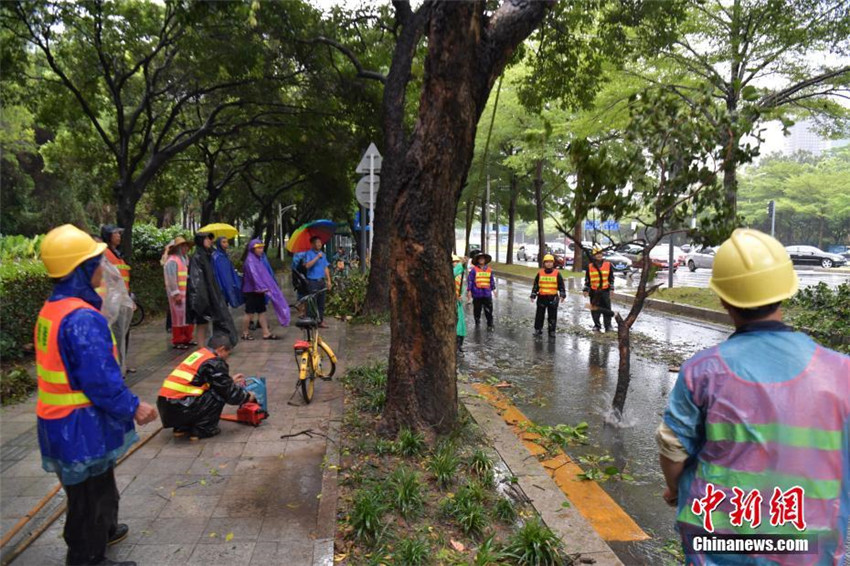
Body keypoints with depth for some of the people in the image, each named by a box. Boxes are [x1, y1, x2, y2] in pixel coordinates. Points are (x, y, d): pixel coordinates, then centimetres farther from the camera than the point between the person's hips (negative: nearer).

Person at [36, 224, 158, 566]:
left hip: (58, 418, 10)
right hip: (81, 423, -10)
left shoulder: (51, 309, 6)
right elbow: (100, 378, -27)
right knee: (90, 492, 8)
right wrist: (132, 407, -14)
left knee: (94, 485, 28)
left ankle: (102, 531, 48)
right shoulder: (83, 318, -27)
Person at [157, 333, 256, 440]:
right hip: (180, 409, -9)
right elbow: (230, 394, -2)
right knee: (219, 394, 1)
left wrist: (231, 381, 39)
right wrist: (248, 397, 15)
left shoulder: (198, 355, 17)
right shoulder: (215, 362, -7)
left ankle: (182, 428, 20)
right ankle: (201, 430, 3)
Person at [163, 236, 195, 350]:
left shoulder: (184, 259, 18)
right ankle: (177, 341, 5)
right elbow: (171, 279, -17)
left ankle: (187, 338, 23)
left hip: (187, 293, 9)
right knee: (178, 317, -3)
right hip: (178, 294, -9)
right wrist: (176, 294, -21)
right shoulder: (172, 260, -10)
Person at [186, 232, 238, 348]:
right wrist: (201, 298, -24)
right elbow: (195, 278, -19)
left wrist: (215, 294, 21)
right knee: (202, 324, -3)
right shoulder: (197, 257, -13)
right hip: (202, 294, -8)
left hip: (210, 294, 8)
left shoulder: (206, 256, 13)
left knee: (205, 323, 11)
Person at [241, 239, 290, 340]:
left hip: (259, 290, 8)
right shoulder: (250, 260, -14)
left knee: (261, 312, 7)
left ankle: (266, 333, 8)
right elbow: (254, 275, -25)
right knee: (249, 312, 1)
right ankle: (245, 333, 13)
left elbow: (265, 275, 16)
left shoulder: (260, 259, 13)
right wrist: (262, 288, -31)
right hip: (251, 290, -8)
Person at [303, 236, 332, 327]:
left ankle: (321, 321, 15)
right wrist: (317, 257, -21)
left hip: (321, 281, 6)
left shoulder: (322, 254, 14)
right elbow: (307, 265, -22)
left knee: (321, 302, 9)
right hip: (312, 281, -6)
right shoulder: (309, 253, -5)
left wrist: (328, 280, 13)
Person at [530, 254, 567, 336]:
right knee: (540, 314, 7)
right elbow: (535, 285, 10)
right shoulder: (540, 273, 4)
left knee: (552, 316, 4)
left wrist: (562, 295, -4)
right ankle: (537, 329, 19)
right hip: (542, 297, 1)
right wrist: (533, 295, 6)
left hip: (553, 298, -1)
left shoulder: (557, 273, 1)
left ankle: (552, 331, 14)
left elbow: (561, 285, 5)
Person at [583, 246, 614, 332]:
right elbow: (587, 279, 10)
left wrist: (611, 288, 3)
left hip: (605, 291, 0)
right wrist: (586, 290, 4)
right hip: (594, 291, 0)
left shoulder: (608, 265, 5)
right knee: (595, 309, 3)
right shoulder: (590, 266, 5)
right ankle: (597, 325, 16)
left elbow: (611, 278, 9)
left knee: (607, 309, -1)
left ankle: (608, 326, 5)